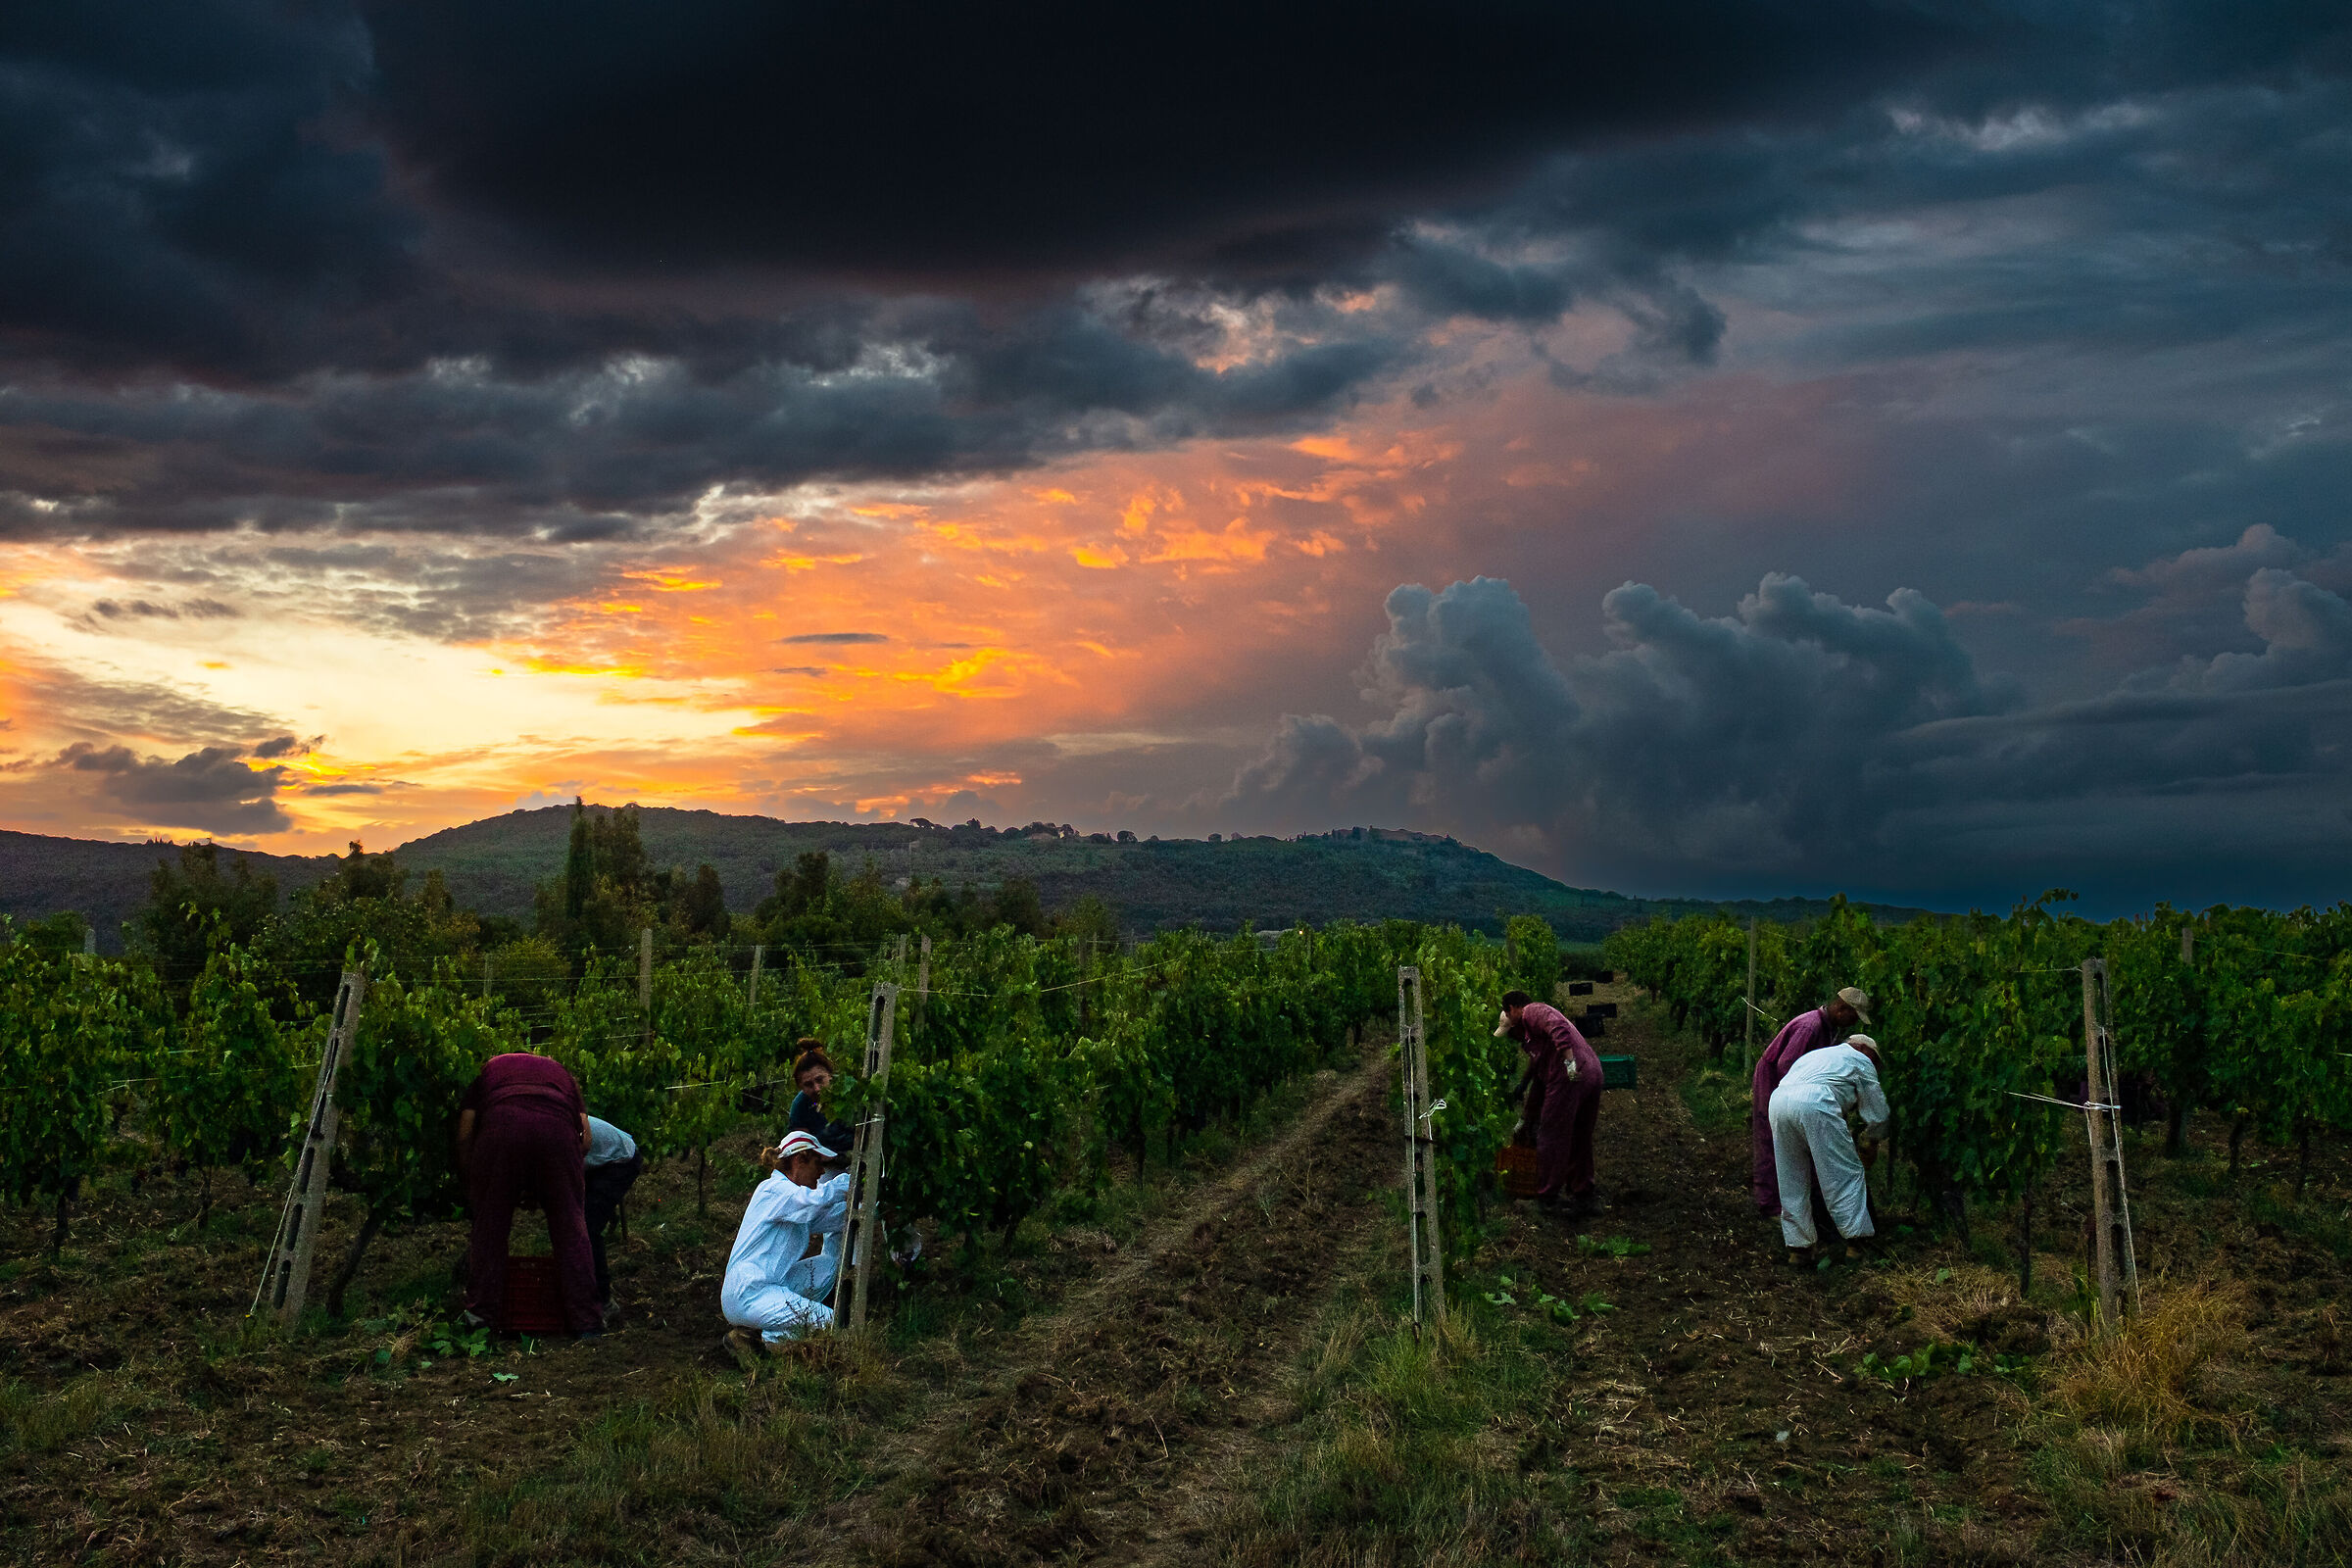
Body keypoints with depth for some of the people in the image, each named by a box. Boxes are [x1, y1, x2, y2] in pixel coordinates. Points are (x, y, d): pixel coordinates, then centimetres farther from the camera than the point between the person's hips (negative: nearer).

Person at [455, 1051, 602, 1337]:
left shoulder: (489, 1069, 36)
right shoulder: (561, 1072, 39)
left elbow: (464, 1134, 23)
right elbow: (585, 1138, 25)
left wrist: (468, 1183, 35)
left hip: (501, 1124, -1)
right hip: (557, 1128, 1)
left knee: (489, 1221, 15)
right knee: (570, 1226, 9)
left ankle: (481, 1310, 20)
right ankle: (585, 1319, 11)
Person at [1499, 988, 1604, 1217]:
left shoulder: (1532, 1011, 4)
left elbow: (1559, 1027, -19)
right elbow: (1538, 1081, 35)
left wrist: (1569, 1060, -29)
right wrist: (1526, 1121, 38)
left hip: (1570, 1077, -10)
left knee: (1552, 1136, 0)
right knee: (1579, 1139, 17)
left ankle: (1547, 1197, 7)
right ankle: (1583, 1196, 24)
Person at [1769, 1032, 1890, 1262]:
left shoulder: (1816, 1055, 42)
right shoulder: (1861, 1061, 24)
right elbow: (1877, 1115, 23)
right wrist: (1870, 1145, 42)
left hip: (1778, 1099, 7)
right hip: (1815, 1102, -6)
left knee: (1792, 1181, 14)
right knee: (1846, 1174, 3)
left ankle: (1798, 1245, 16)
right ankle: (1855, 1242, 1)